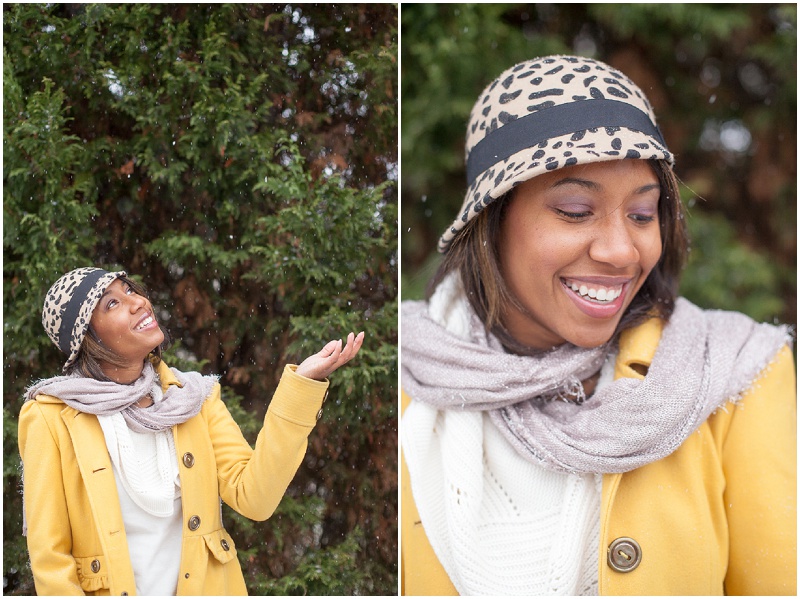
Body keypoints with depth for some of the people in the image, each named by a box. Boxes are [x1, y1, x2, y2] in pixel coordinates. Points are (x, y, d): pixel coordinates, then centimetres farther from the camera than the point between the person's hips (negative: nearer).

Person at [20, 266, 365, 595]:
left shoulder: (193, 397, -2)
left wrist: (302, 383, -18)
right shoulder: (52, 418, -13)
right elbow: (49, 556, -11)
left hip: (204, 586, 3)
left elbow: (252, 497, -13)